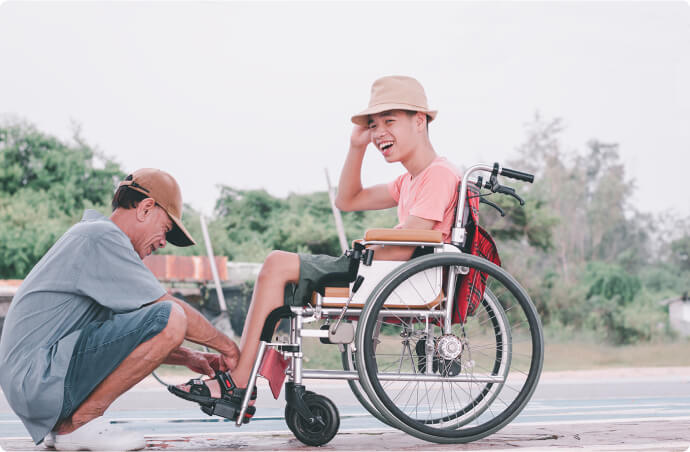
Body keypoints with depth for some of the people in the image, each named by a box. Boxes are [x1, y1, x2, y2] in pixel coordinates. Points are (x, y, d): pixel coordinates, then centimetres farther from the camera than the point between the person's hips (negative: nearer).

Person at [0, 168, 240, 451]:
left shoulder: (89, 237, 23)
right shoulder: (101, 237, -9)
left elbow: (140, 342, 26)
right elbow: (174, 310, -10)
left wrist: (188, 358, 16)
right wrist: (228, 347, 3)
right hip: (37, 381, -11)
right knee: (169, 321, -19)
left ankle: (60, 424, 14)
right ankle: (77, 424, -10)